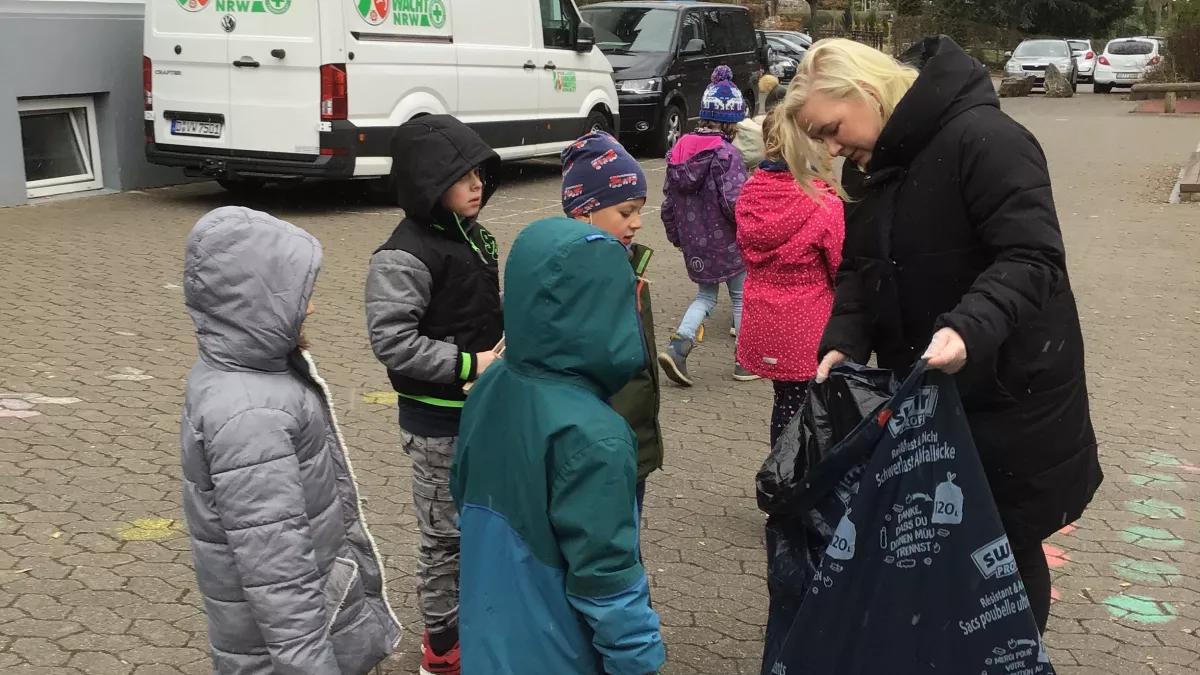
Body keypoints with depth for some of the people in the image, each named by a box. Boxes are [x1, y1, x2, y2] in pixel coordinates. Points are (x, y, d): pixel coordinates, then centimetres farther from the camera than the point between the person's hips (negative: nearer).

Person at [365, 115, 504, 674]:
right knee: (446, 533, 6)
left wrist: (506, 345, 4)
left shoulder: (470, 234, 7)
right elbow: (392, 341, -26)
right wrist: (468, 365, -23)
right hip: (438, 420, -8)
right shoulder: (406, 254, -21)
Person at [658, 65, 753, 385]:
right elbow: (735, 203, -25)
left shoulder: (678, 151, 2)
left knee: (706, 296, 20)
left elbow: (669, 200, 8)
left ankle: (677, 348, 0)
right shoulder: (726, 154, -19)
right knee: (742, 296, 13)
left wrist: (675, 235, 21)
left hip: (695, 244, 6)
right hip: (726, 242, -6)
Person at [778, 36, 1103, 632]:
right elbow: (859, 270, 7)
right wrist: (843, 343, -11)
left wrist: (969, 328, -42)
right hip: (921, 394, 7)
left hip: (1008, 396, -7)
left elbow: (1030, 258, -27)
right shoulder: (872, 169, 7)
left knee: (1004, 549, 6)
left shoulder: (982, 138, -20)